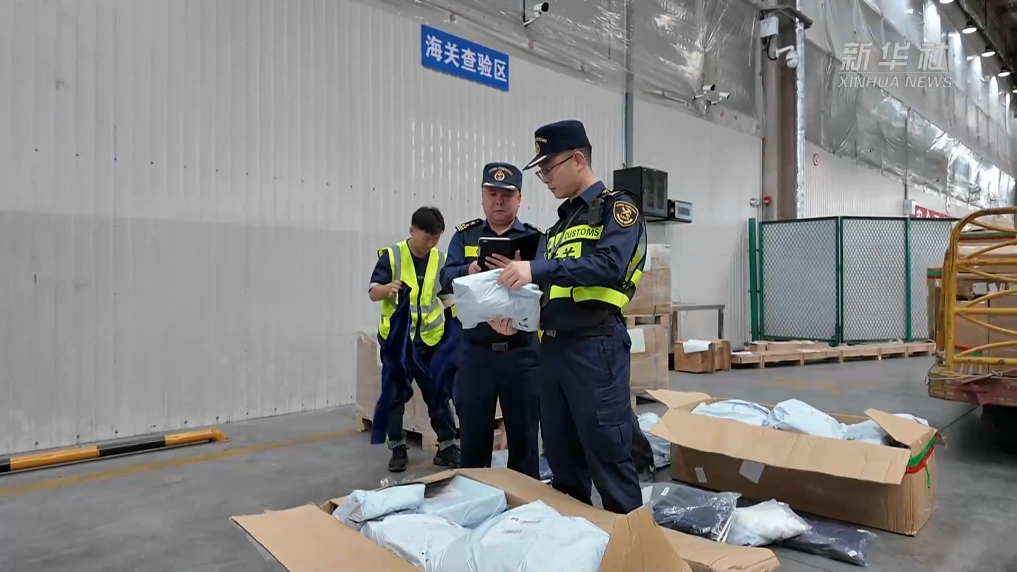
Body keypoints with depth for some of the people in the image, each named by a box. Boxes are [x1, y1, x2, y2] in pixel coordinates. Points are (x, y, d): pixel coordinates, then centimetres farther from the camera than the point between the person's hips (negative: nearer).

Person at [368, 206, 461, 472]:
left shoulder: (441, 260, 3)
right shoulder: (391, 255, -7)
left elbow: (447, 296, 9)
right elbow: (373, 292, -10)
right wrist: (387, 288, -34)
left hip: (430, 339, 2)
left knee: (438, 393, 6)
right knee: (395, 395, 6)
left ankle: (448, 447, 17)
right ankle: (398, 448, 20)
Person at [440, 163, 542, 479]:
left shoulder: (535, 238, 1)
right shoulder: (464, 235, 7)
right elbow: (446, 279, -5)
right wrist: (470, 271, -26)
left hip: (522, 351, -1)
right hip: (475, 351, 1)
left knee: (523, 438, 10)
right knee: (473, 438, 12)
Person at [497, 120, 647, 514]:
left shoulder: (617, 207, -1)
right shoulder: (561, 222, 22)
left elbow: (610, 265, -19)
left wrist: (537, 269, -23)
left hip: (595, 347, -8)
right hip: (553, 347, 8)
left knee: (608, 458, -3)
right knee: (562, 459, 15)